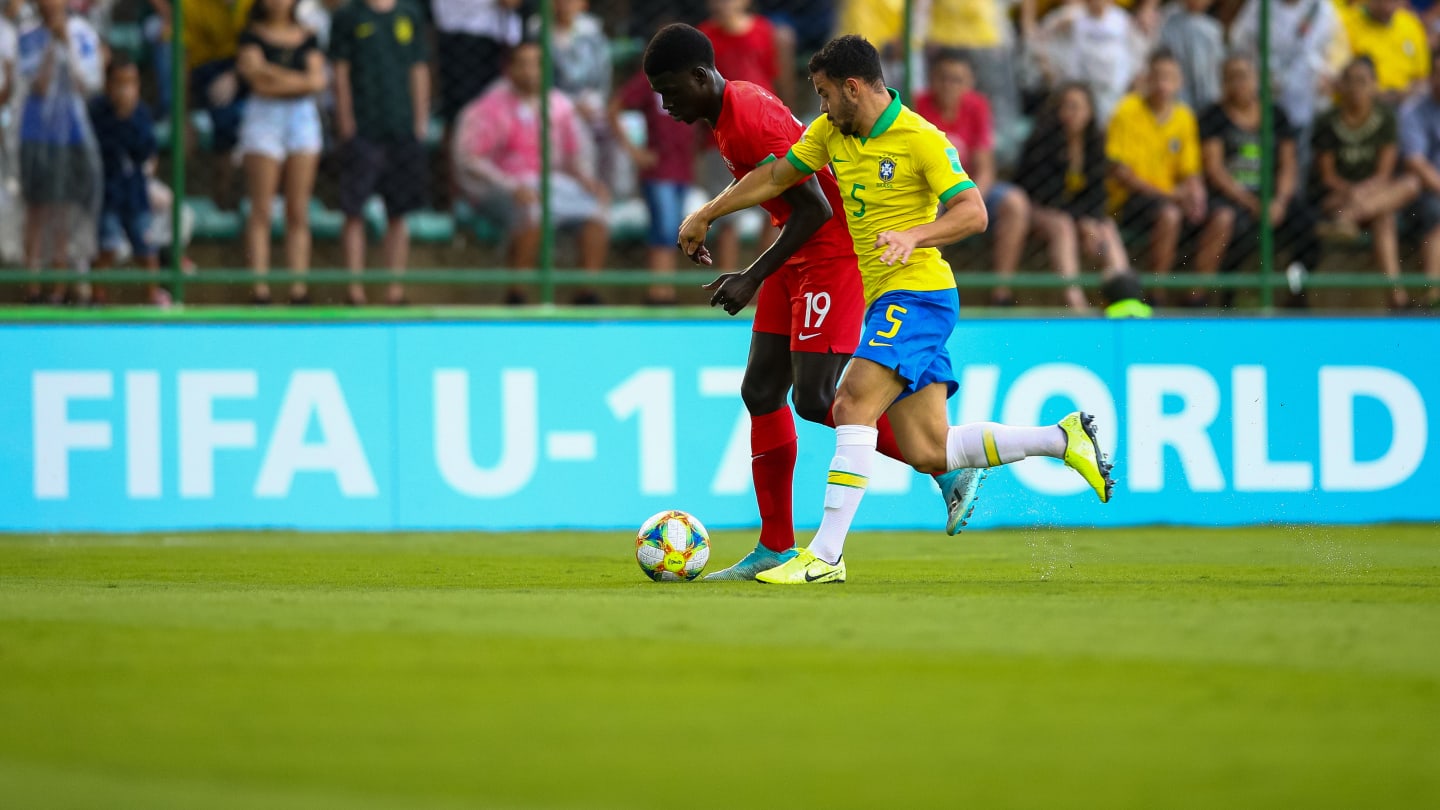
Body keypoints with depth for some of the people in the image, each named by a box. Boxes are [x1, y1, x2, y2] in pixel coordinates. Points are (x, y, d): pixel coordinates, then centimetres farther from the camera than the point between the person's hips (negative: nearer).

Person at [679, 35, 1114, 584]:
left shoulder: (921, 139, -13)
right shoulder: (830, 133, 9)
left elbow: (973, 212, -19)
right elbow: (775, 176, 21)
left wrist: (914, 235, -34)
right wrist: (706, 215, 20)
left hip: (916, 293, -8)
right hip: (884, 301, 8)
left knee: (852, 402, -23)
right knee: (929, 454, 3)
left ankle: (825, 555, -25)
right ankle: (1063, 439, 17)